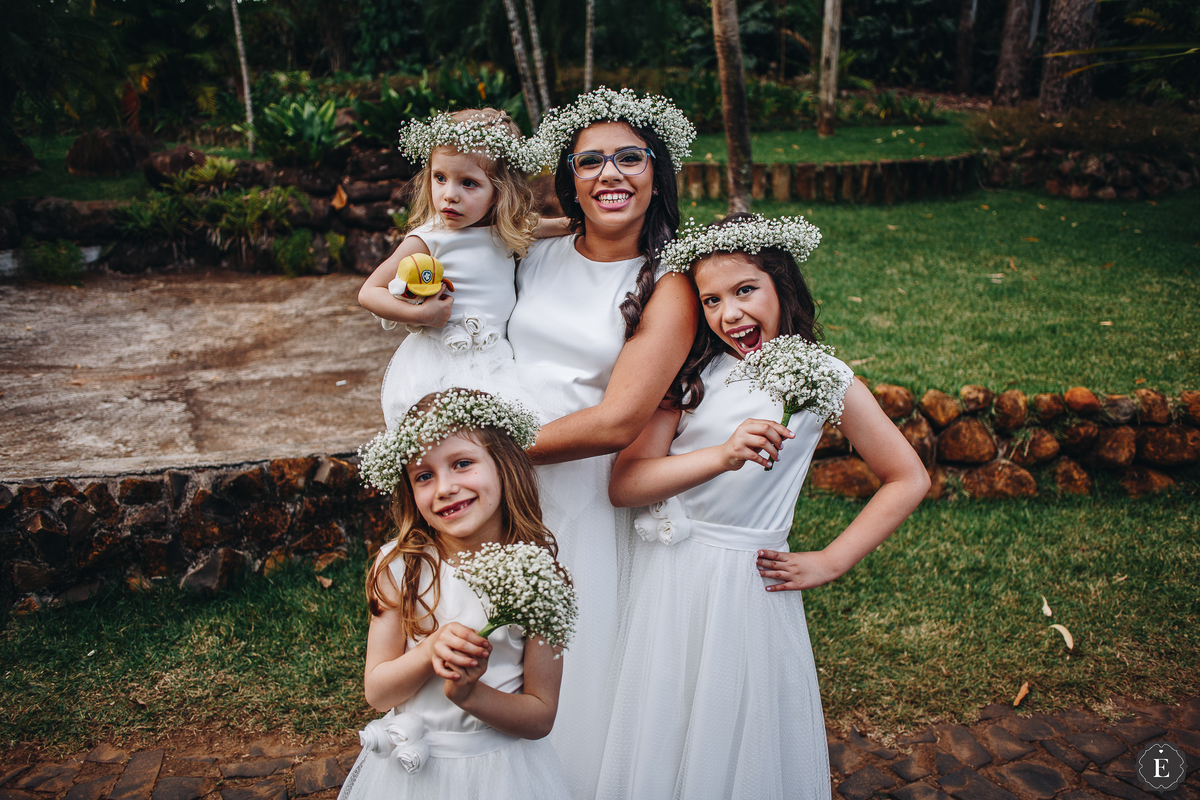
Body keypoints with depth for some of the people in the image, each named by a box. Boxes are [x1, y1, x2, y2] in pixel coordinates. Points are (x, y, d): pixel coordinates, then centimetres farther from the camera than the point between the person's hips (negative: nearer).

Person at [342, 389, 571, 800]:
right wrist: (431, 650, -25)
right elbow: (376, 692, -7)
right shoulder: (398, 565, -12)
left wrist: (467, 693, -26)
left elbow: (541, 717, -10)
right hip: (408, 767, 1)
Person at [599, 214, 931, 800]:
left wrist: (829, 563, 0)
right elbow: (623, 485, -10)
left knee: (739, 737, 12)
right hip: (663, 575, 2)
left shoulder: (822, 379, -2)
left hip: (745, 581, -1)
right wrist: (721, 456, -24)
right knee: (657, 740, 15)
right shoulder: (691, 371, -1)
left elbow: (908, 479, 5)